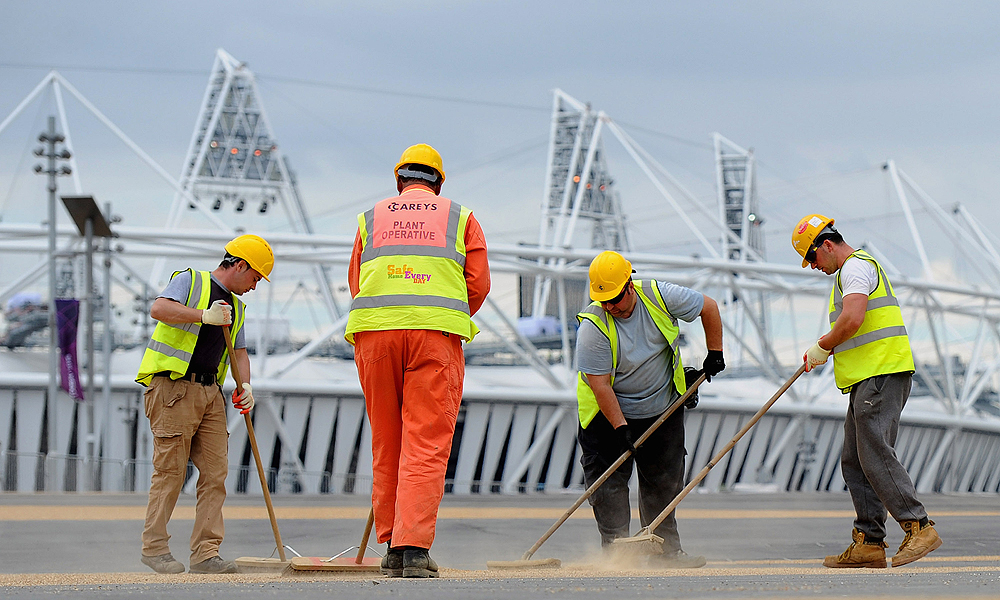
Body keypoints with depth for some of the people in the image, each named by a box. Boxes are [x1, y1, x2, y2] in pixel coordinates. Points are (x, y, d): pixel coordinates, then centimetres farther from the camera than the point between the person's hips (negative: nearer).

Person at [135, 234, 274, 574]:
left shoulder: (235, 306, 23)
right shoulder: (190, 281, -1)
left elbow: (239, 351, 20)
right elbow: (159, 308, -17)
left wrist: (245, 385, 1)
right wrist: (204, 315, -25)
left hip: (210, 393, 8)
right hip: (173, 388, -8)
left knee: (215, 472, -1)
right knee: (170, 470, -7)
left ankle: (205, 553, -2)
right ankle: (154, 547, 1)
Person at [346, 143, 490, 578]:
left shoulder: (371, 219, 19)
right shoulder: (461, 218, 15)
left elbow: (356, 285, 14)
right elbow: (478, 285, 8)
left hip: (374, 331, 2)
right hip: (437, 336, -2)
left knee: (386, 445, 10)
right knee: (427, 444, -5)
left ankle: (392, 545, 11)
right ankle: (413, 547, -15)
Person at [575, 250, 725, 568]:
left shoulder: (660, 296, -16)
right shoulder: (593, 325, -24)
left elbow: (709, 308, -1)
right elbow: (600, 383, -23)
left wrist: (714, 353, 0)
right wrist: (620, 427, -26)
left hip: (663, 410, 3)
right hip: (608, 412, -3)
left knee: (665, 481, 5)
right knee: (609, 482, -10)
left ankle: (666, 549, 12)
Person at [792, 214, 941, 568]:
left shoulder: (856, 266, -7)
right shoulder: (849, 272, 27)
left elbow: (852, 320, -22)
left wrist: (822, 346, -8)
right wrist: (822, 352, 15)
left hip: (882, 373, -11)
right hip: (868, 379, 11)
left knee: (875, 454, -17)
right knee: (855, 461, 7)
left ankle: (919, 528, -18)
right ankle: (869, 543, 6)